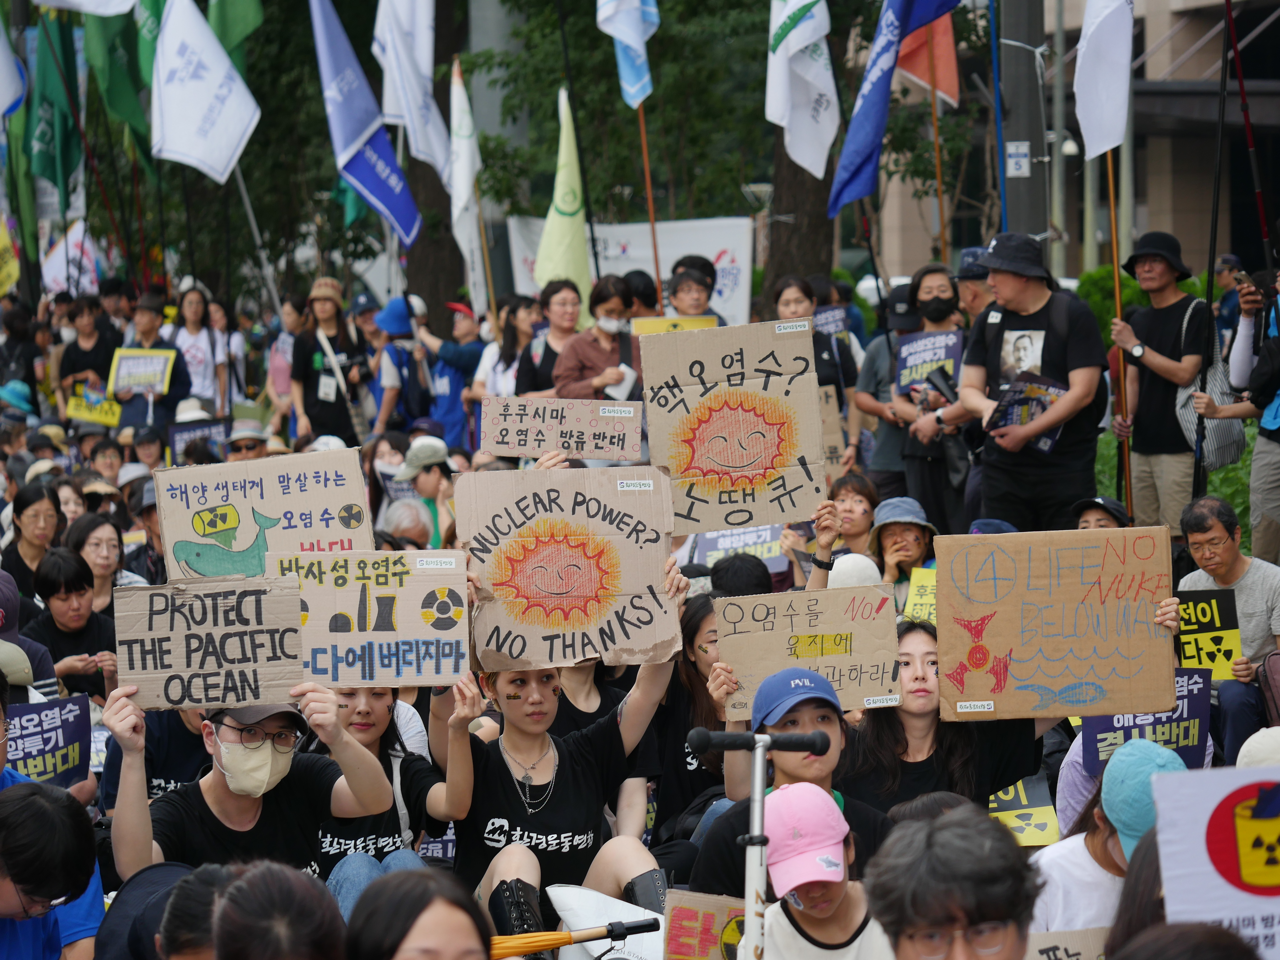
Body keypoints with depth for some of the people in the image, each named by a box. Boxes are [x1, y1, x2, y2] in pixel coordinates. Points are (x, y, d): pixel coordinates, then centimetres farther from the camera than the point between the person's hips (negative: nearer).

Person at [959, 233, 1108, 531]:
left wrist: (1027, 432, -17)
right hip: (1002, 467, 5)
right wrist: (986, 407, -12)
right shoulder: (988, 321, 13)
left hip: (1066, 467, -5)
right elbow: (969, 388, 13)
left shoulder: (1074, 315, -4)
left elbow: (1082, 392, -10)